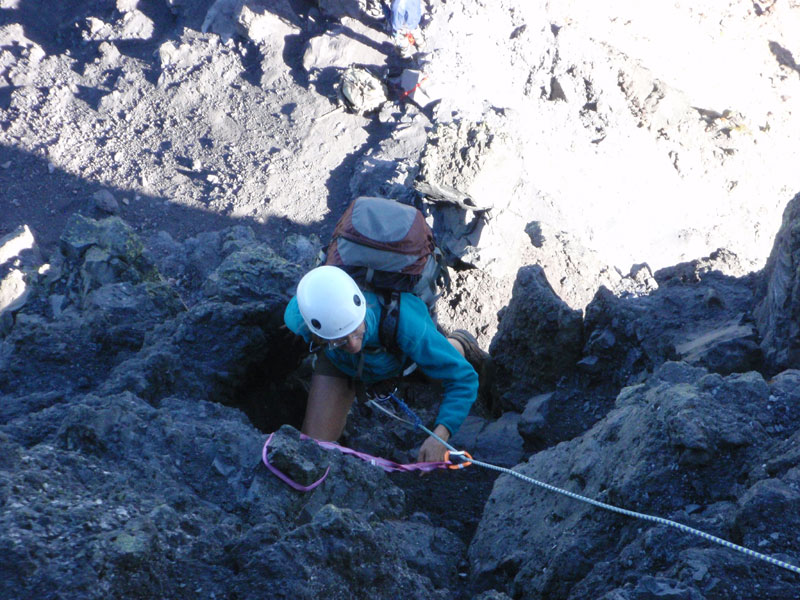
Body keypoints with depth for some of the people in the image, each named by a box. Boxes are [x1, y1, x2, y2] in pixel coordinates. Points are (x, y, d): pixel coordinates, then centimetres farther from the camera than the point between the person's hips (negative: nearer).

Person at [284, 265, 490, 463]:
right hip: (339, 363, 1)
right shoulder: (297, 317, -41)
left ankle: (459, 344, 60)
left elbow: (463, 379, -39)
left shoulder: (403, 320, -49)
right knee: (314, 446, -5)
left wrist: (440, 436, -54)